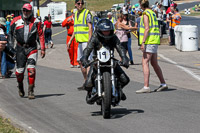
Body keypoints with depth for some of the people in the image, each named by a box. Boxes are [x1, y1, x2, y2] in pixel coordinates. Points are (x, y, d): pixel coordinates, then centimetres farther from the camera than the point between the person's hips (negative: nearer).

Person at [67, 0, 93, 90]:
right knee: (80, 62, 11)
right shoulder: (76, 14, 18)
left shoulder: (87, 13, -7)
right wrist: (70, 40, 22)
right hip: (80, 42, 9)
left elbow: (90, 27, -14)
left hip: (86, 41, -9)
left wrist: (89, 41, -23)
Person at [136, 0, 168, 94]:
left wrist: (143, 42, -21)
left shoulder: (145, 14, -10)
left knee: (145, 63, -13)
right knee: (154, 64, 15)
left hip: (149, 42, -10)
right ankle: (163, 84, 21)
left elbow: (147, 29, -18)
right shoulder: (152, 13, 17)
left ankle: (146, 87, -20)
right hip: (154, 41, 10)